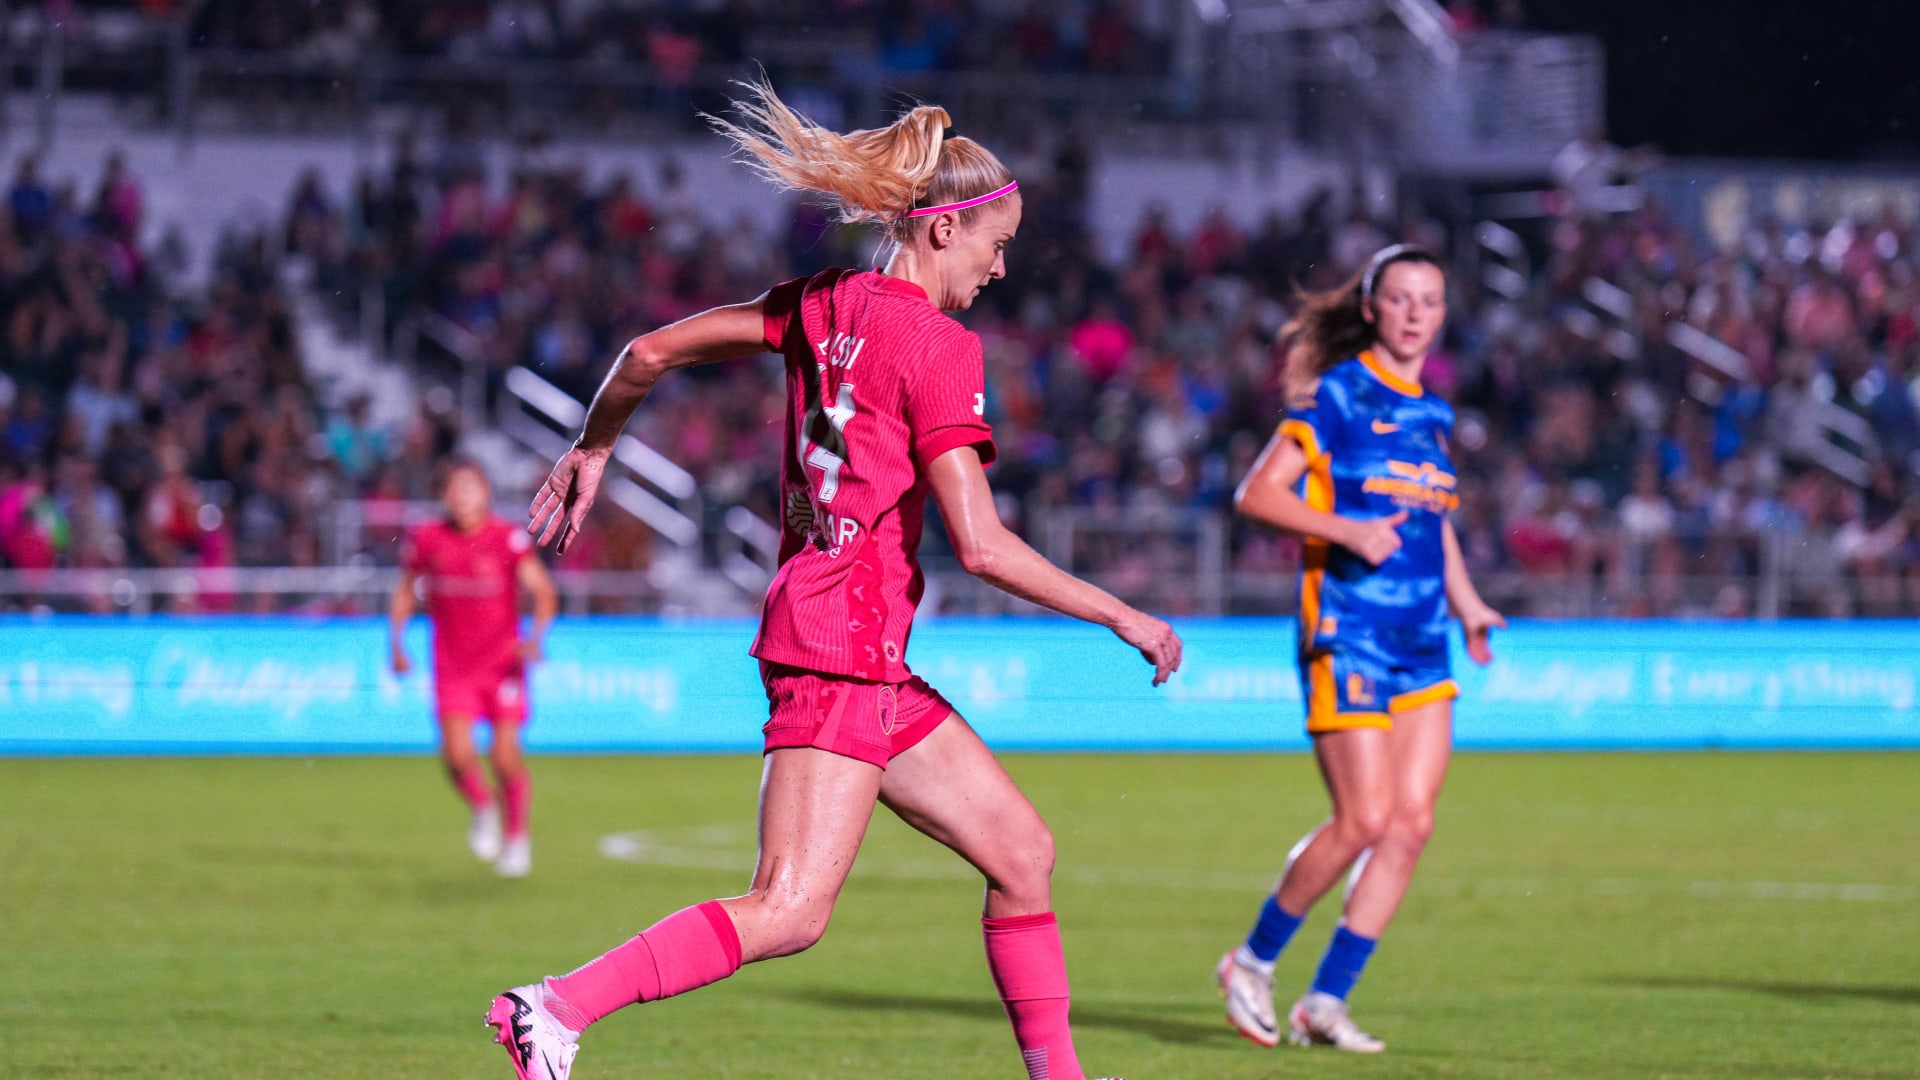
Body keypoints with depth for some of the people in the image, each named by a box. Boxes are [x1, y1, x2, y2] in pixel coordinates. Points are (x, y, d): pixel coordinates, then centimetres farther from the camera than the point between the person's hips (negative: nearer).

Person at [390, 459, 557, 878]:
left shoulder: (508, 538, -8)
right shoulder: (427, 540, -2)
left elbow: (544, 593, -10)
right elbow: (405, 591, 13)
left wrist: (536, 638, -26)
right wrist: (398, 643, 4)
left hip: (503, 664, -1)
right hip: (452, 666, 1)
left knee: (506, 758, -2)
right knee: (458, 755, -15)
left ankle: (517, 838, 20)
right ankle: (483, 809, 17)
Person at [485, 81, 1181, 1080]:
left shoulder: (827, 305, 11)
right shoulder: (936, 346, -11)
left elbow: (651, 351, 13)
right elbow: (980, 545, -17)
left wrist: (592, 448, 30)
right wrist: (1124, 619, -8)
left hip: (873, 662, 10)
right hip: (846, 641, -10)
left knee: (1022, 854, 13)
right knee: (792, 910, -14)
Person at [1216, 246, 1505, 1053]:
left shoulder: (1430, 413, 15)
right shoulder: (1338, 395, -6)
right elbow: (1256, 495, -10)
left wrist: (1466, 604, 23)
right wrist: (1345, 529, -22)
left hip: (1422, 643, 7)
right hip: (1348, 632, -7)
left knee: (1412, 822, -2)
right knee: (1364, 820, -11)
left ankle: (1326, 1001, 4)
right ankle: (1253, 962, 9)